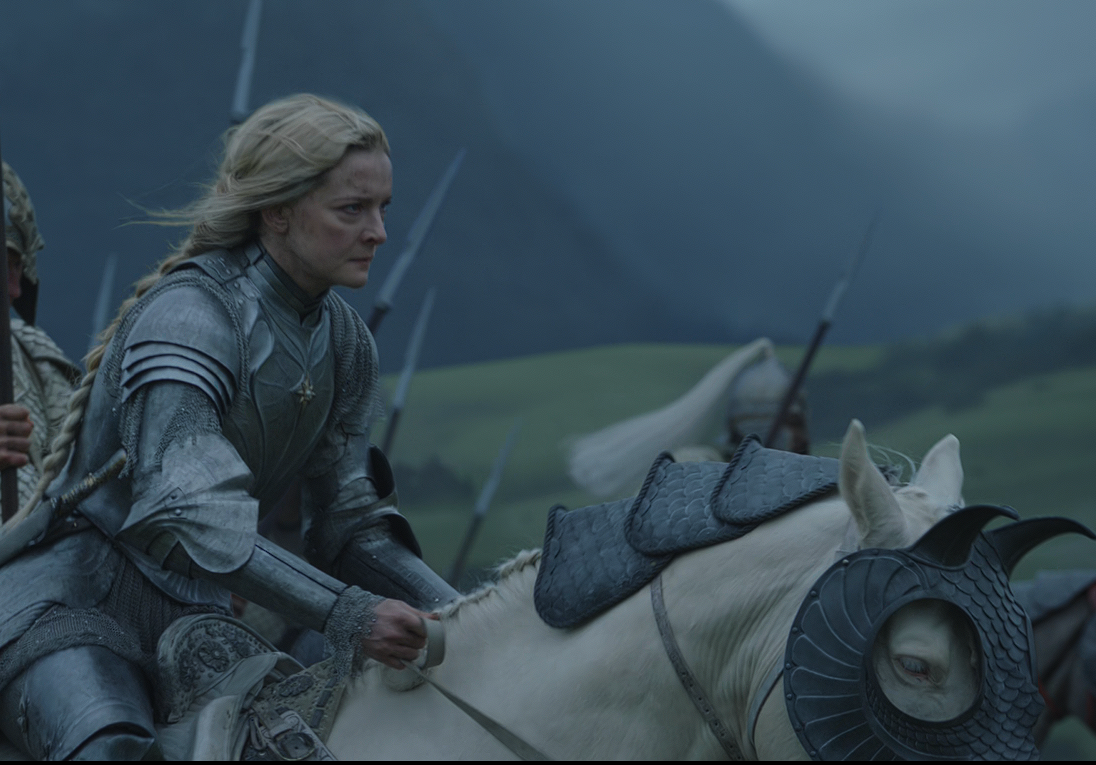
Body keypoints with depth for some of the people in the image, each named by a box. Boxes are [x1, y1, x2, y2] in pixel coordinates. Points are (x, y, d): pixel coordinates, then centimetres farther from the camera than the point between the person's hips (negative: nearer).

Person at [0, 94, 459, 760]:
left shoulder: (345, 342, 7)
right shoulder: (189, 313, -18)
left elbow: (351, 523, 12)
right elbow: (187, 511, -30)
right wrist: (345, 615, -35)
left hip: (191, 618, 8)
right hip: (69, 598, -8)